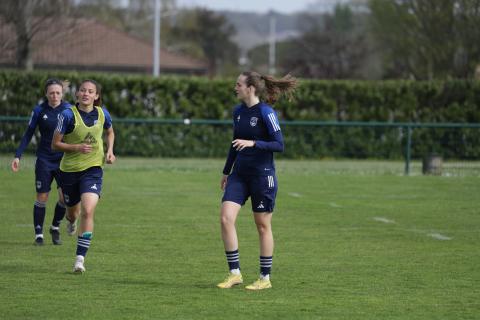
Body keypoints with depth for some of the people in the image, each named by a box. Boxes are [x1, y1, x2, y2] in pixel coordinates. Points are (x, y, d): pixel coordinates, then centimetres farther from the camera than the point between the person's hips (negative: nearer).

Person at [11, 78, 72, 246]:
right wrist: (18, 156, -4)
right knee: (42, 197, 1)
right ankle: (39, 235, 12)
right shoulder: (39, 110, -4)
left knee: (65, 197, -10)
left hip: (64, 159, 0)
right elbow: (28, 134, 2)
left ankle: (55, 227, 15)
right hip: (44, 160, 0)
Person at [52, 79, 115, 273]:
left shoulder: (102, 114, -2)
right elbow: (55, 144, -8)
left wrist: (110, 151, 3)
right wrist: (77, 147, -22)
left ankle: (80, 258, -15)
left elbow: (110, 133, 20)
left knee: (87, 212, -18)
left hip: (93, 170, 0)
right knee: (73, 211, 17)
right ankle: (71, 220, 59)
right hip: (70, 169, 0)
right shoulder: (68, 115, -13)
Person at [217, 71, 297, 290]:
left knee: (263, 226, 3)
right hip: (239, 174, 6)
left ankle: (265, 278, 14)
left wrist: (253, 143, -27)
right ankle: (234, 273, -1)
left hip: (262, 175, -6)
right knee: (225, 218, -8)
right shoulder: (238, 112, 9)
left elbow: (279, 145, -15)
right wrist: (226, 172, 23)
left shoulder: (266, 113, -12)